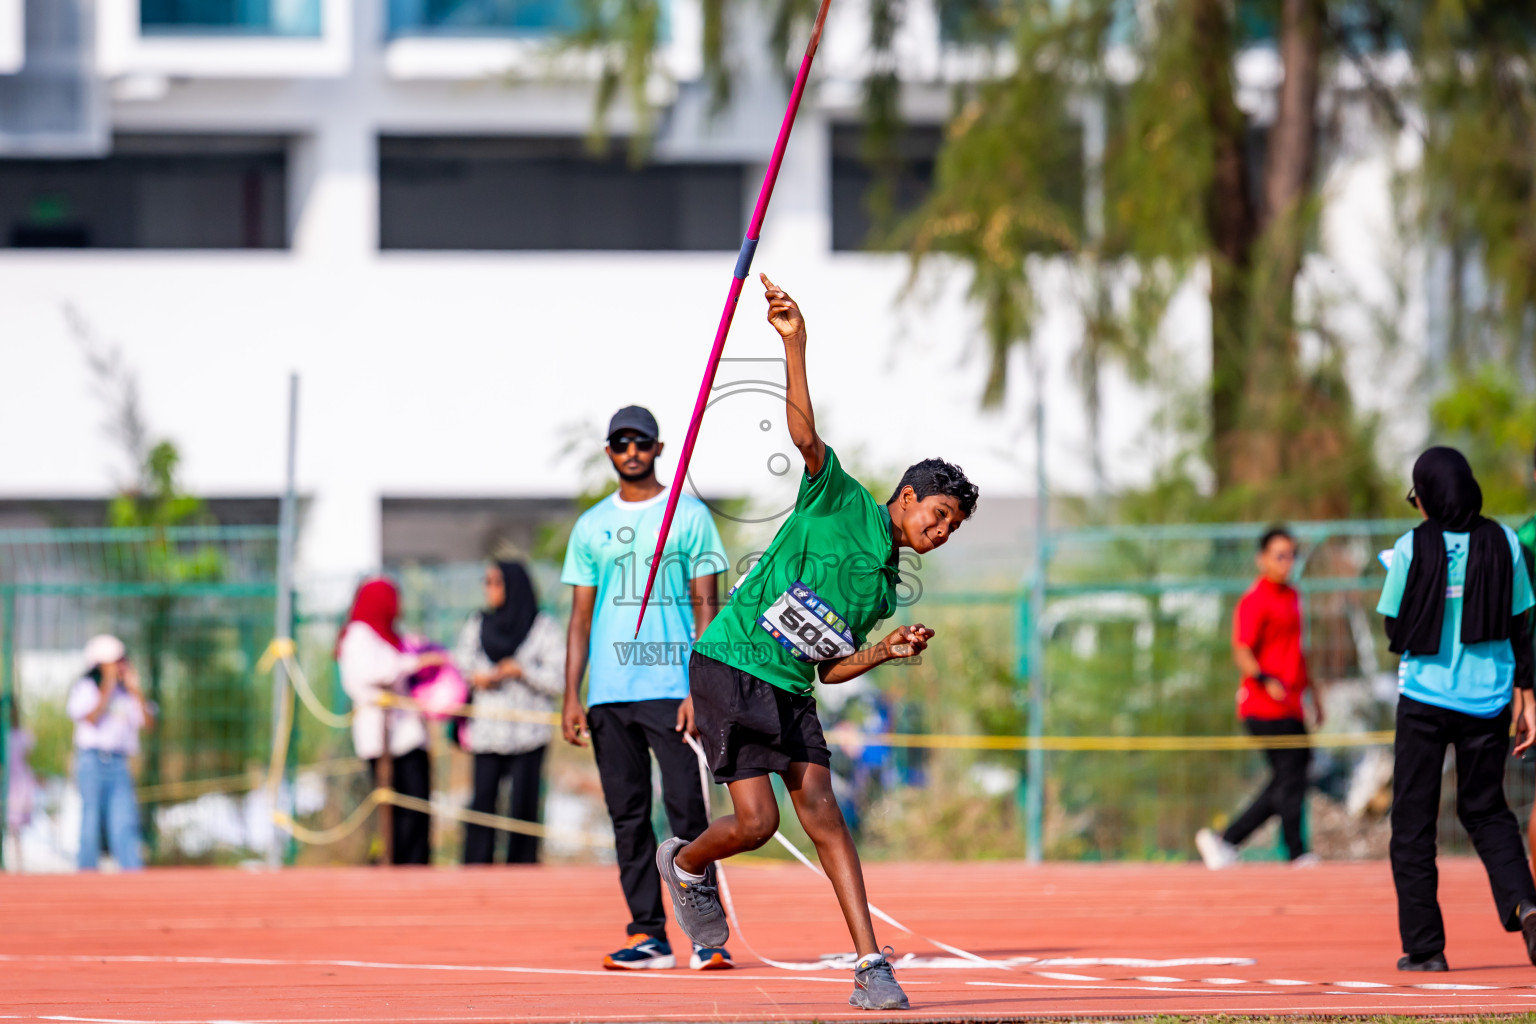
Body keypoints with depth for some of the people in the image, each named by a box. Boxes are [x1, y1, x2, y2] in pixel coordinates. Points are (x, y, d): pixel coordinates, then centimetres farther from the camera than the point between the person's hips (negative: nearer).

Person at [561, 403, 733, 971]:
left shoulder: (690, 516, 4)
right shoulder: (591, 526, 14)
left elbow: (706, 608, 1)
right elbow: (580, 616, 15)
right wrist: (571, 697, 6)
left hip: (671, 689, -4)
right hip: (608, 693, 4)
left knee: (687, 811, -9)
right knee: (628, 817, 3)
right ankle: (648, 935, 5)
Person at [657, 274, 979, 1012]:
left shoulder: (883, 589, 16)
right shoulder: (841, 503, -4)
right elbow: (805, 434, -20)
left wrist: (886, 651, -1)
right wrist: (794, 346, -34)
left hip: (790, 690, 7)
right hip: (731, 666, -7)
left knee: (824, 818, -6)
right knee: (757, 822, -11)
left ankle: (870, 966, -12)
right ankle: (686, 864, 24)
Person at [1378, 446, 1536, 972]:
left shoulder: (1412, 548, -9)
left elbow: (1395, 633, -3)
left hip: (1425, 697, -3)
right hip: (1488, 697, 3)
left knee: (1413, 824, 7)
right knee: (1485, 810, 18)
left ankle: (1424, 945, 4)